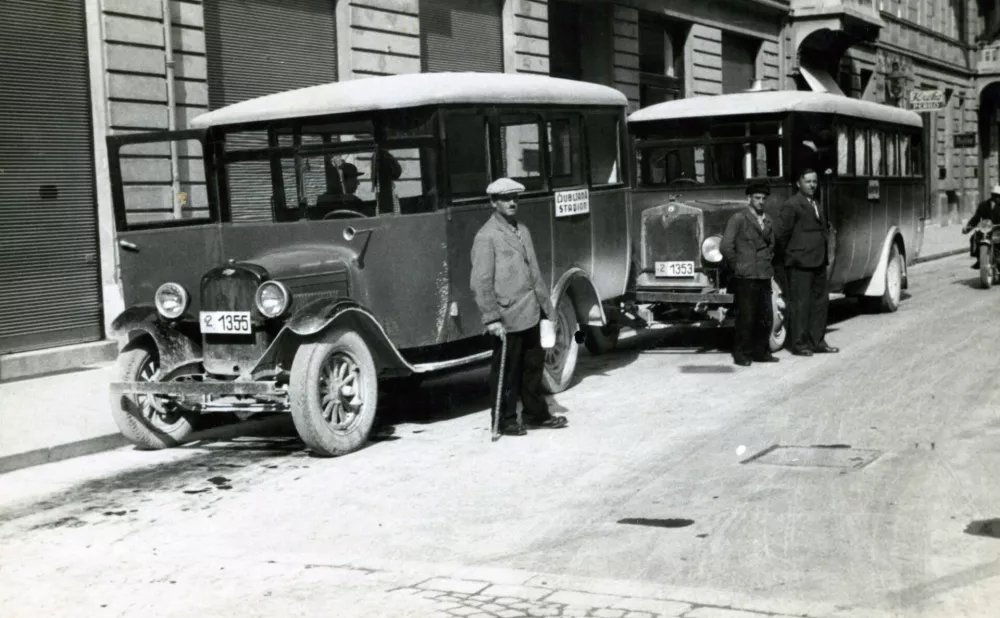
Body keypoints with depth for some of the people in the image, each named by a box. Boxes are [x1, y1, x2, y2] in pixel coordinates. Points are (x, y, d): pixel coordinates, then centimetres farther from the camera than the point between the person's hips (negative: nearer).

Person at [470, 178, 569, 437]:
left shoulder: (522, 230, 14)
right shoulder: (486, 237, -11)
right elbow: (481, 282, -14)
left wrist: (545, 305, 17)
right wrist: (492, 318, -18)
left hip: (530, 314, 8)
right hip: (507, 318, -8)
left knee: (533, 366, 16)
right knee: (506, 371, 3)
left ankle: (536, 415, 28)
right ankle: (505, 421, 16)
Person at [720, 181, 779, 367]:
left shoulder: (767, 221, 15)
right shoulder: (738, 219, -5)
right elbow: (726, 246, -11)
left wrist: (768, 260, 17)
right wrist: (737, 266, -6)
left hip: (764, 275, 6)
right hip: (745, 277, -6)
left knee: (765, 317, 6)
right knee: (746, 317, -4)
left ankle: (761, 351, 17)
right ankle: (741, 354, 5)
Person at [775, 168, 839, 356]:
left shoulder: (815, 204, 18)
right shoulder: (791, 205, -10)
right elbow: (780, 233, -14)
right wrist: (789, 254, -6)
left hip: (818, 263, 9)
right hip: (800, 264, -9)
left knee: (820, 301, 13)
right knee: (800, 304, -4)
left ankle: (817, 341, 21)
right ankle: (798, 344, 2)